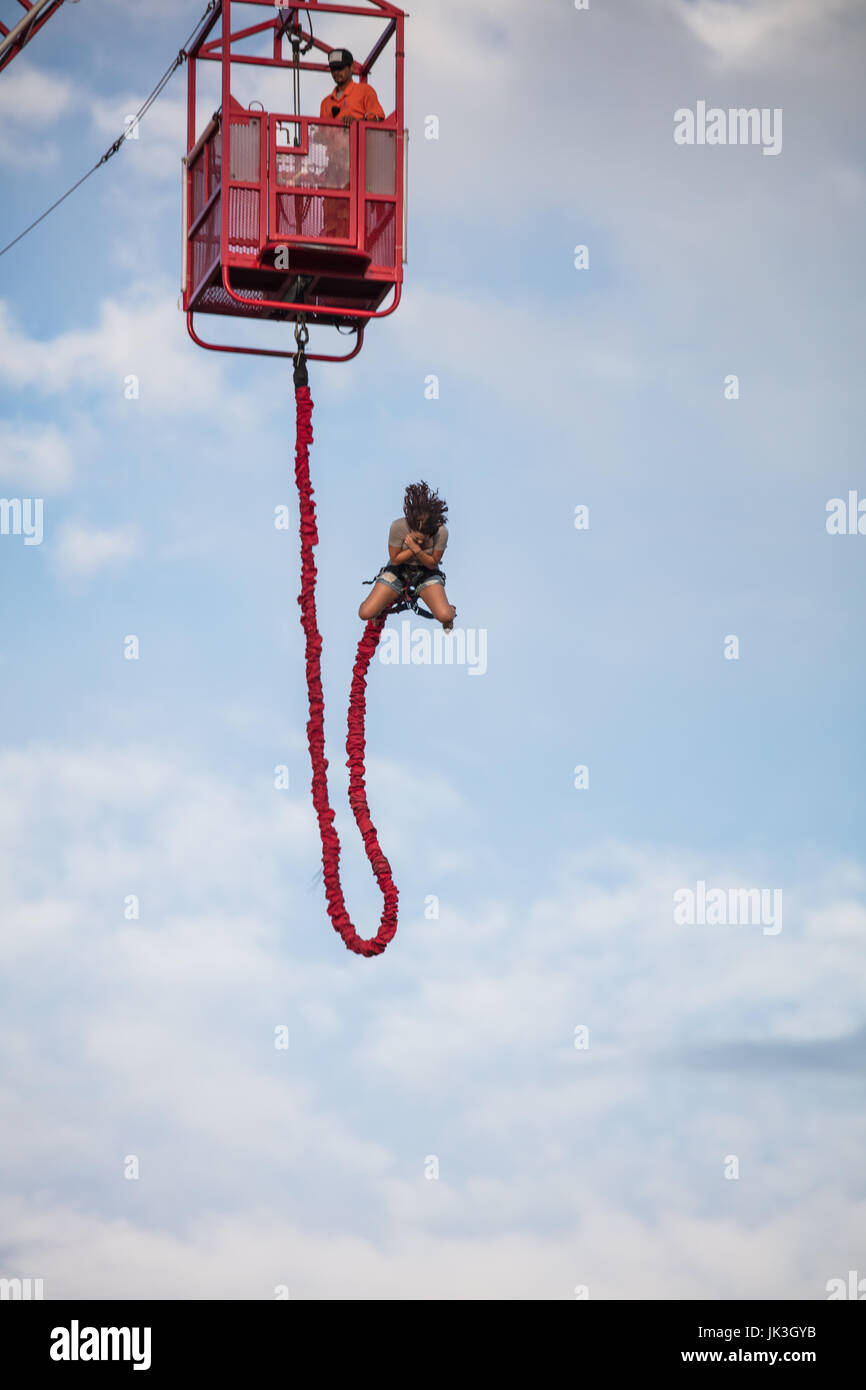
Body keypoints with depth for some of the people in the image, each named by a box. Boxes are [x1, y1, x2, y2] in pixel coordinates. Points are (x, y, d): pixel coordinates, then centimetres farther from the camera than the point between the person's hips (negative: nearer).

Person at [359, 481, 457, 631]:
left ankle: (451, 611, 15)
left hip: (426, 573, 0)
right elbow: (395, 559, -14)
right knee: (365, 614, -17)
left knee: (444, 616, -26)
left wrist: (417, 550, -33)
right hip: (398, 571, 0)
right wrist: (414, 549, -29)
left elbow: (433, 563, -13)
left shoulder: (441, 532, -25)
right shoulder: (398, 526, -26)